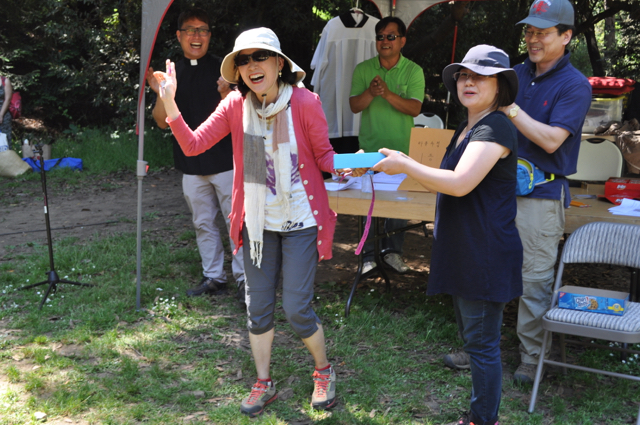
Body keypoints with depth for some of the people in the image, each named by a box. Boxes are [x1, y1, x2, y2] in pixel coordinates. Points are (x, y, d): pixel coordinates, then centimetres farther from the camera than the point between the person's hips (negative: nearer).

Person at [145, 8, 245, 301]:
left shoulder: (223, 69, -3)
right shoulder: (172, 73, 8)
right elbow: (163, 122, 5)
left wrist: (226, 93, -27)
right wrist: (161, 94, -13)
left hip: (225, 159, -4)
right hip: (191, 164, 5)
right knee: (203, 224, 12)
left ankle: (244, 279, 6)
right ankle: (213, 277, 23)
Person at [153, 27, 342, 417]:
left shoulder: (305, 102, -16)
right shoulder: (236, 105, -6)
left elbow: (324, 156, -5)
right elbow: (193, 145, -10)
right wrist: (170, 105, -20)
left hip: (300, 221, -4)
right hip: (257, 221, 4)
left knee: (297, 310, -1)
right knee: (258, 308, 13)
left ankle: (324, 371, 29)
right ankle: (264, 384, 33)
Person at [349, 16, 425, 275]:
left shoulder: (413, 71, -1)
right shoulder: (363, 69, 4)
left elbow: (415, 108, -11)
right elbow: (354, 106, -2)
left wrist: (388, 93, -25)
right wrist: (370, 92, -22)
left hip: (401, 148, -1)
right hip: (369, 147, 1)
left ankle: (393, 251, 17)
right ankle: (368, 254, 10)